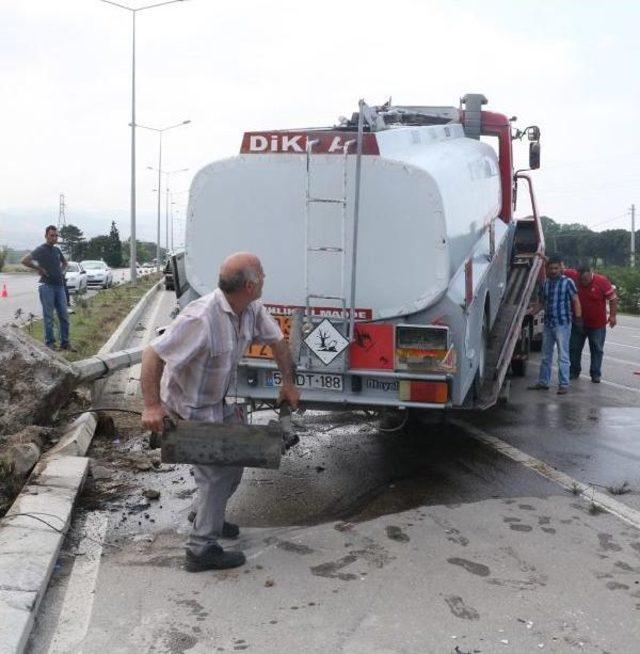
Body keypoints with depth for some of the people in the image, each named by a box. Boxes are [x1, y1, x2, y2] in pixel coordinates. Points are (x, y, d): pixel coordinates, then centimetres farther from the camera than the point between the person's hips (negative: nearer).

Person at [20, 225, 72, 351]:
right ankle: (50, 343, 6)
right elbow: (24, 260, -18)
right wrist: (39, 268, -12)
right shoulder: (41, 250, -6)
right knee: (48, 316, -1)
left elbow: (64, 262, 32)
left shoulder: (57, 250, 13)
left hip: (59, 285, 6)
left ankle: (65, 343, 12)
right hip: (47, 285, -6)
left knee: (64, 315, 6)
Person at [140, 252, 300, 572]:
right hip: (189, 408, -9)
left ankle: (210, 518, 40)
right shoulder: (201, 318, -34)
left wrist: (288, 383, 14)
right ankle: (201, 550, 6)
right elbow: (152, 354, -32)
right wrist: (151, 406, -35)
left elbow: (276, 340, 10)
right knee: (217, 471, -7)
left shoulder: (251, 309, -9)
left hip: (218, 402, 9)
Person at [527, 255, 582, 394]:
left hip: (563, 324, -6)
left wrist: (578, 317, -15)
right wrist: (528, 312, 7)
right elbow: (540, 303, 17)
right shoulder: (545, 284, 10)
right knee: (545, 356, 14)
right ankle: (543, 382, 23)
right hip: (548, 324, 6)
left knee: (563, 356, -2)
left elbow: (575, 301, -5)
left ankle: (563, 384, 3)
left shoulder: (567, 282, -4)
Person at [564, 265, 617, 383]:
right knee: (574, 348, 10)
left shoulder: (602, 281, -17)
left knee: (597, 350, 6)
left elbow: (613, 298, -9)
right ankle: (573, 372, 24)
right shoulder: (573, 276, -11)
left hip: (597, 324, -3)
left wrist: (613, 315, -12)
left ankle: (596, 374, 15)